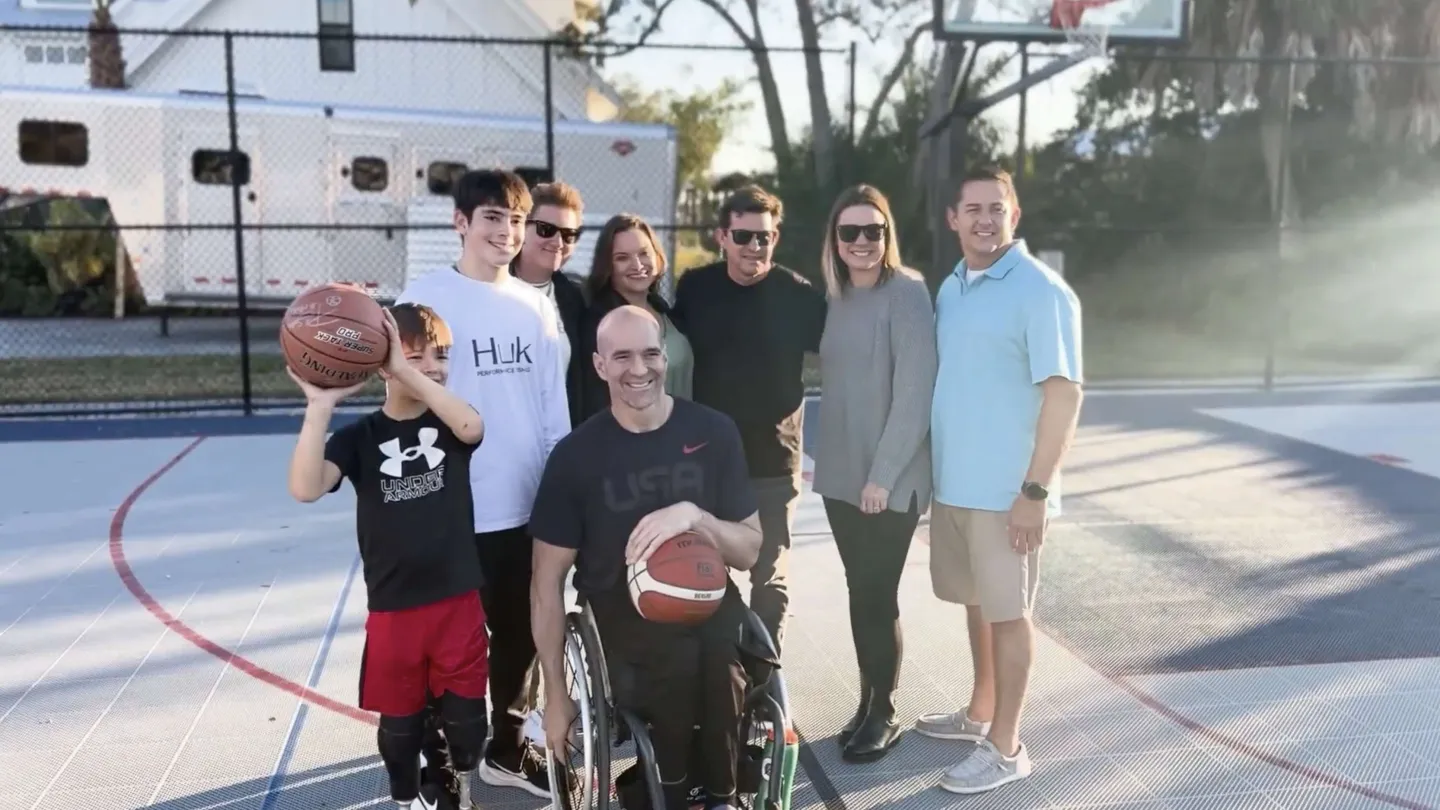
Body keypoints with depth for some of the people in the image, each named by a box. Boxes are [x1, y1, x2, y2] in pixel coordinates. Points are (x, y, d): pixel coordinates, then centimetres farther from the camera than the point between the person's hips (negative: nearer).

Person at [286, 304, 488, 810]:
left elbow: (473, 426, -27)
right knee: (400, 720, 14)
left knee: (465, 714, 10)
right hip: (393, 608, 0)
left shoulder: (450, 423, -1)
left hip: (459, 600, 1)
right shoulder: (360, 436, -5)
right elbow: (305, 489, -21)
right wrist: (320, 405, -28)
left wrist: (408, 373, -31)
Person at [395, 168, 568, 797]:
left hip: (528, 504, 5)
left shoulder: (536, 306, 7)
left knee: (519, 634, 17)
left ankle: (507, 748, 36)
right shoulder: (426, 297, -7)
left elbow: (555, 406, 10)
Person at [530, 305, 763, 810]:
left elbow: (749, 551, 4)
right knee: (681, 664, -24)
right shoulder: (576, 455, -3)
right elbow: (548, 582, 2)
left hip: (710, 616, 2)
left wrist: (692, 516, -16)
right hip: (623, 622, -2)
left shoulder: (713, 433, 0)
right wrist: (556, 694, 2)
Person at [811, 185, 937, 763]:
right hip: (840, 476, 6)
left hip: (890, 480, -6)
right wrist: (823, 458, 6)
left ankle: (884, 713, 19)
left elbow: (915, 393, -16)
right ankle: (869, 702, 26)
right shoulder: (838, 298, 10)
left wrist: (883, 475, -18)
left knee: (877, 595, 2)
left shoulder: (906, 293, -11)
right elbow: (833, 385, 12)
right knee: (859, 591, 13)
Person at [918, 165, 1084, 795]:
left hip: (1007, 489, -7)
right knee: (977, 602, 18)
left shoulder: (1040, 290, -12)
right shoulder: (949, 289, 10)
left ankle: (1005, 746, 15)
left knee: (1008, 612, 3)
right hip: (953, 482, 7)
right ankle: (980, 712, 34)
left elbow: (1064, 392, -15)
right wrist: (935, 470, 14)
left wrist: (1035, 490, -19)